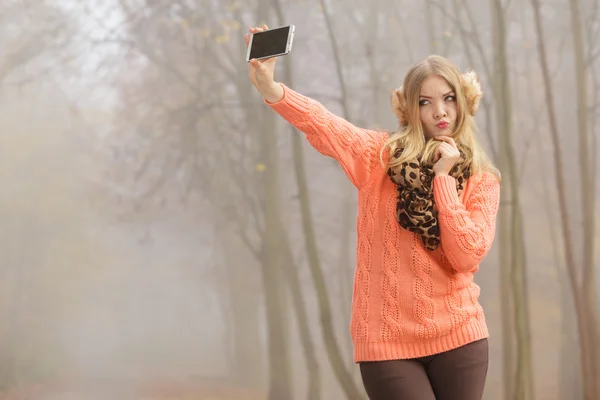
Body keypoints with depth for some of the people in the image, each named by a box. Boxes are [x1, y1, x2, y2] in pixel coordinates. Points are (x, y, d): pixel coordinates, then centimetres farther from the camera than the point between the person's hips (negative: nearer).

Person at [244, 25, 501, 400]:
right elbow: (323, 126, -19)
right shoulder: (381, 156, 0)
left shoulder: (482, 180, 4)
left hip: (458, 338, 2)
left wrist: (443, 179, -12)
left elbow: (467, 257, -9)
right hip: (387, 340, -2)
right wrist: (271, 89, -37)